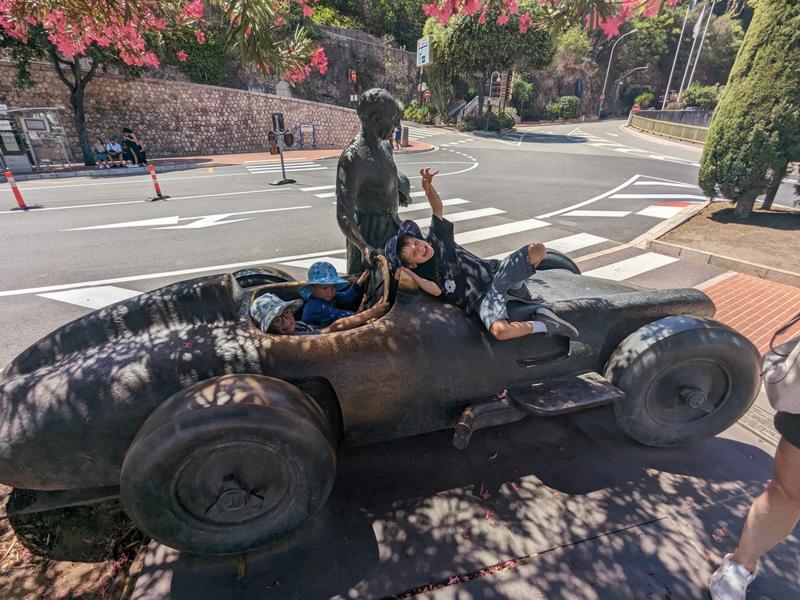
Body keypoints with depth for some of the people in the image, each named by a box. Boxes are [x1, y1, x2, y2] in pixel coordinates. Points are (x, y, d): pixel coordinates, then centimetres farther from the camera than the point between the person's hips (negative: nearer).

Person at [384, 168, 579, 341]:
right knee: (500, 330, -38)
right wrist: (411, 275, -32)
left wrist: (428, 185, -15)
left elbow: (438, 208, 3)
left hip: (494, 272, 6)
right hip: (482, 300, -5)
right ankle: (544, 324, -11)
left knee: (538, 249, -8)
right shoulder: (423, 274, -6)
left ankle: (516, 290, 13)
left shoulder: (436, 237, 5)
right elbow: (436, 290, -23)